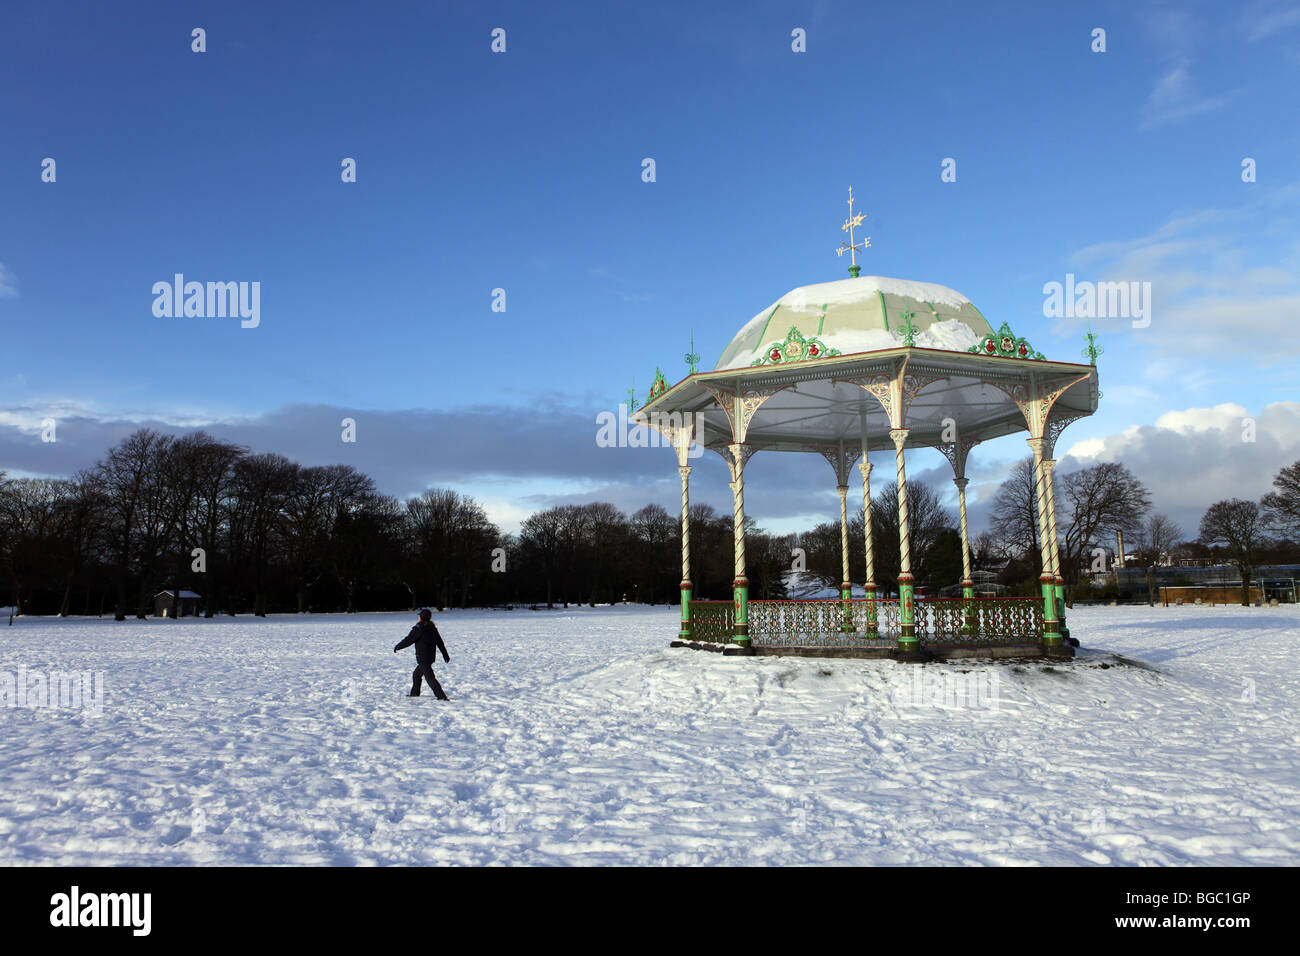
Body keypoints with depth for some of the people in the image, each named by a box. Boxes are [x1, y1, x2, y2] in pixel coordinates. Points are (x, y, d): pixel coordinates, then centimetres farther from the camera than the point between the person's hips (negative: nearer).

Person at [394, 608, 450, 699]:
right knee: (416, 674, 25)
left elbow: (408, 640, -10)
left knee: (429, 677, -10)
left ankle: (442, 696, -17)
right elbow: (440, 642, 12)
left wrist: (397, 647, 5)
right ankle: (414, 693, 36)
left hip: (423, 658, -9)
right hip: (431, 656, 9)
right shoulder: (433, 628, 8)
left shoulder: (418, 628, -15)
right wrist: (445, 655, 18)